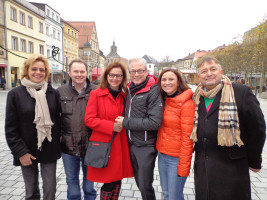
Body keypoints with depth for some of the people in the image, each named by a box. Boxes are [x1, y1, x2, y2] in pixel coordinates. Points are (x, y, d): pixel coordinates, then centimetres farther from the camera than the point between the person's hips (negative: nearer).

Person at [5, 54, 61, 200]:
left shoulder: (53, 93, 0)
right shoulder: (15, 94, -4)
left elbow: (57, 119, 5)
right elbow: (10, 128, -4)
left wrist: (58, 142, 2)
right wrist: (20, 152, -8)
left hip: (50, 150, 1)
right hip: (27, 152, -1)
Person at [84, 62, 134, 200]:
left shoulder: (123, 96, 11)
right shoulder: (96, 94, -4)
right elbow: (89, 119, -9)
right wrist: (111, 126, -15)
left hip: (120, 145, 5)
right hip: (104, 145, -4)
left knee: (117, 182, 12)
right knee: (109, 183, 2)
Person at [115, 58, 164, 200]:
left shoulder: (153, 91, -16)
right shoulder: (130, 89, 6)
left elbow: (155, 122, -23)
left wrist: (125, 122, -18)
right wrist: (124, 121, 2)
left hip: (146, 146, -7)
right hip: (131, 144, 7)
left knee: (145, 186, 5)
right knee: (139, 182, 21)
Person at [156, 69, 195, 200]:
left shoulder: (187, 103, -15)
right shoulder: (164, 101, 6)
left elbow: (187, 138, -16)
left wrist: (183, 166, -15)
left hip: (176, 158, -6)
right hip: (162, 155, 6)